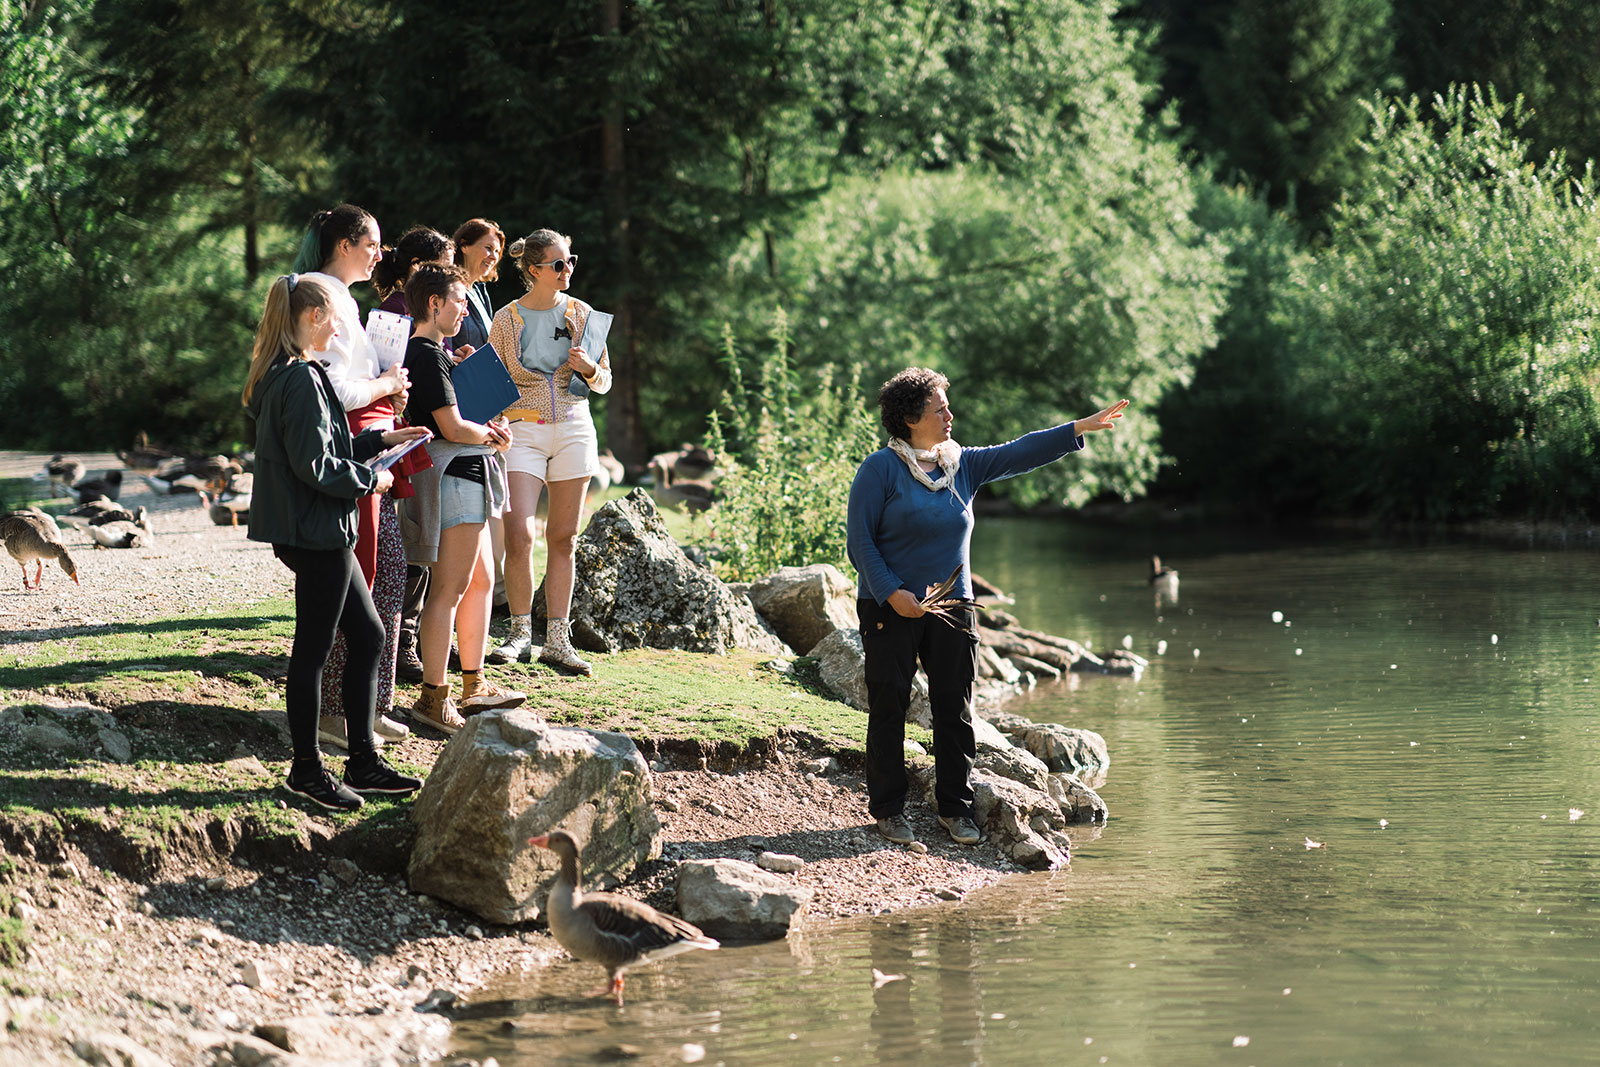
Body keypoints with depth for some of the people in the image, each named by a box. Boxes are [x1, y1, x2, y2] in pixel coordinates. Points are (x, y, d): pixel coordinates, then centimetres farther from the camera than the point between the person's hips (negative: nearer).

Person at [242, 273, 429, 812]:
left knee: (367, 636, 14)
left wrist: (379, 439, 19)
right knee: (313, 647, -1)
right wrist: (371, 479, -10)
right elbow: (316, 467, -22)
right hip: (317, 533, -11)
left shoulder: (280, 376, 13)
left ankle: (363, 761, 19)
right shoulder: (304, 380, -19)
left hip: (313, 533, 11)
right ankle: (307, 768, 8)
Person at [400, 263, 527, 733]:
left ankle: (475, 685, 26)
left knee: (480, 581, 18)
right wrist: (490, 434, -2)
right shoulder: (429, 356, -15)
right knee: (449, 587, -8)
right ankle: (434, 698, -6)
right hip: (453, 475, -11)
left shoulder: (430, 352, 17)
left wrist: (487, 429, 5)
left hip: (467, 481, 11)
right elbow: (453, 428, -21)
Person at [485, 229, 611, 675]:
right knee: (518, 535, -13)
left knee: (563, 538, 4)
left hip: (573, 428, 2)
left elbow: (604, 382, 9)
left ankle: (557, 639, 9)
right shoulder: (507, 319, -1)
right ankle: (520, 633, 2)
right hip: (523, 431, -2)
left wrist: (588, 367, -12)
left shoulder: (580, 314, 5)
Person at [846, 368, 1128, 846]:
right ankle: (888, 810, 9)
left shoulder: (962, 465, 10)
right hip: (891, 609, -5)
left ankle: (955, 808, 13)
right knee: (889, 707, 0)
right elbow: (859, 541, -10)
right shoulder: (881, 468, -7)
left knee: (955, 710, 4)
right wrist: (891, 592, -19)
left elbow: (1018, 453, 6)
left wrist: (1081, 429, -1)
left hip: (951, 607, 5)